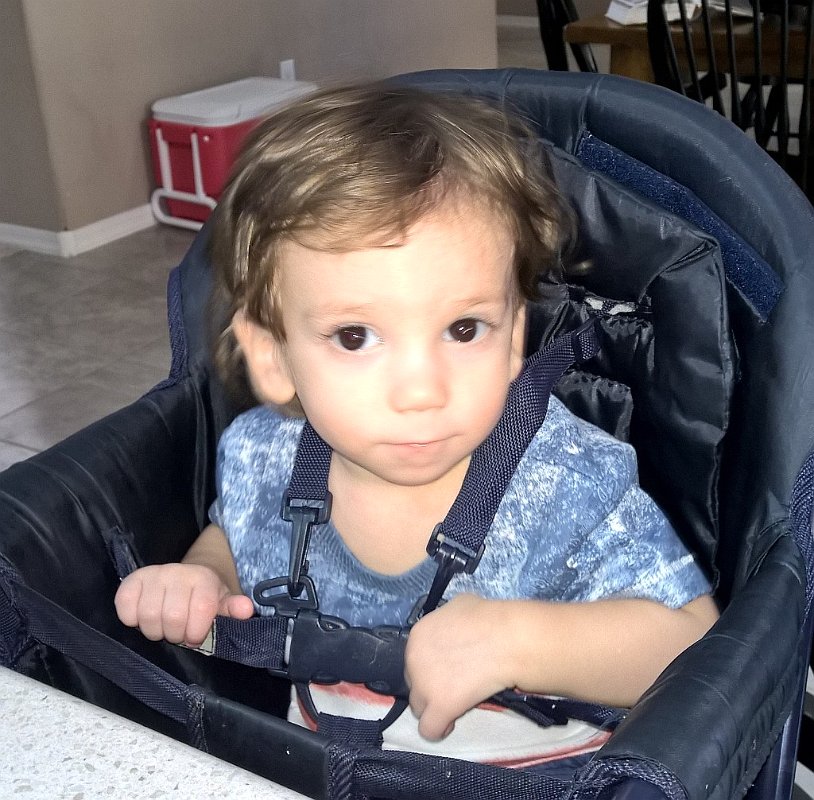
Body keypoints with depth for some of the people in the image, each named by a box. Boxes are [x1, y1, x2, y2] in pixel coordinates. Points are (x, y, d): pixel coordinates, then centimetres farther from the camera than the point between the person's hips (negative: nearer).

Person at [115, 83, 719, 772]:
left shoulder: (570, 485, -21)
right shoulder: (260, 459, -11)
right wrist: (197, 584, -10)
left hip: (541, 783, -2)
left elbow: (694, 640, -19)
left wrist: (516, 639, -31)